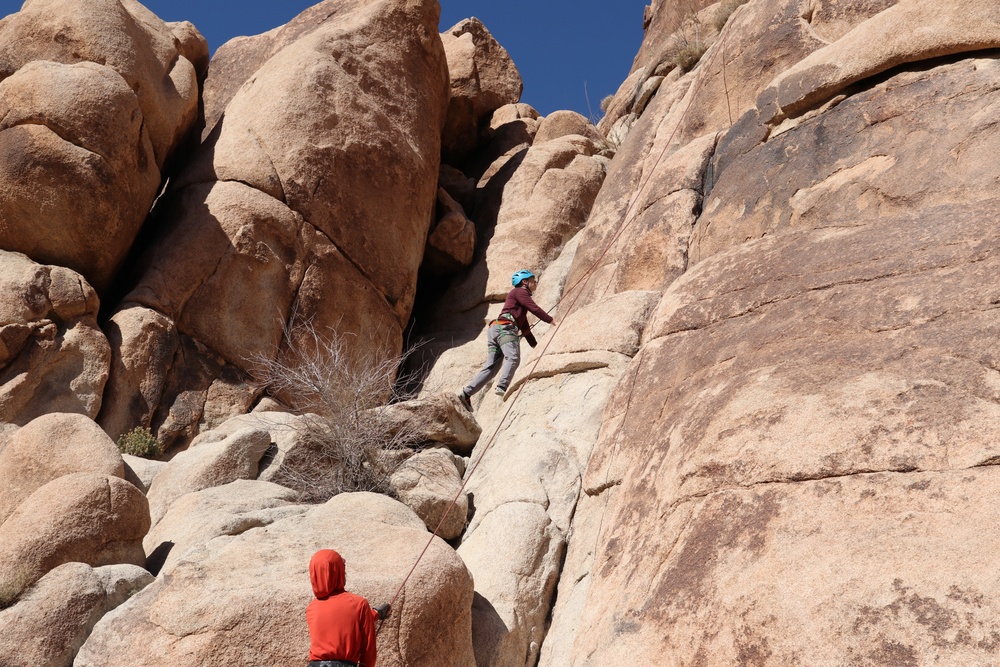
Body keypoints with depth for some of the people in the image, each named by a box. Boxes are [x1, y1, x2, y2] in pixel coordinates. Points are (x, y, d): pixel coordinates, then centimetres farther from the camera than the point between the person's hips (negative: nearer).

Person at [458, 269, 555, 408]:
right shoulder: (519, 291, 9)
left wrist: (535, 344, 42)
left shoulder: (521, 295, 37)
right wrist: (551, 320, 6)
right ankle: (502, 387, -47)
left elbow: (524, 327, 41)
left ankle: (466, 393, -12)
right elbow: (534, 309, -3)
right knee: (513, 358, -27)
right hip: (505, 327, -9)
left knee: (491, 367, -2)